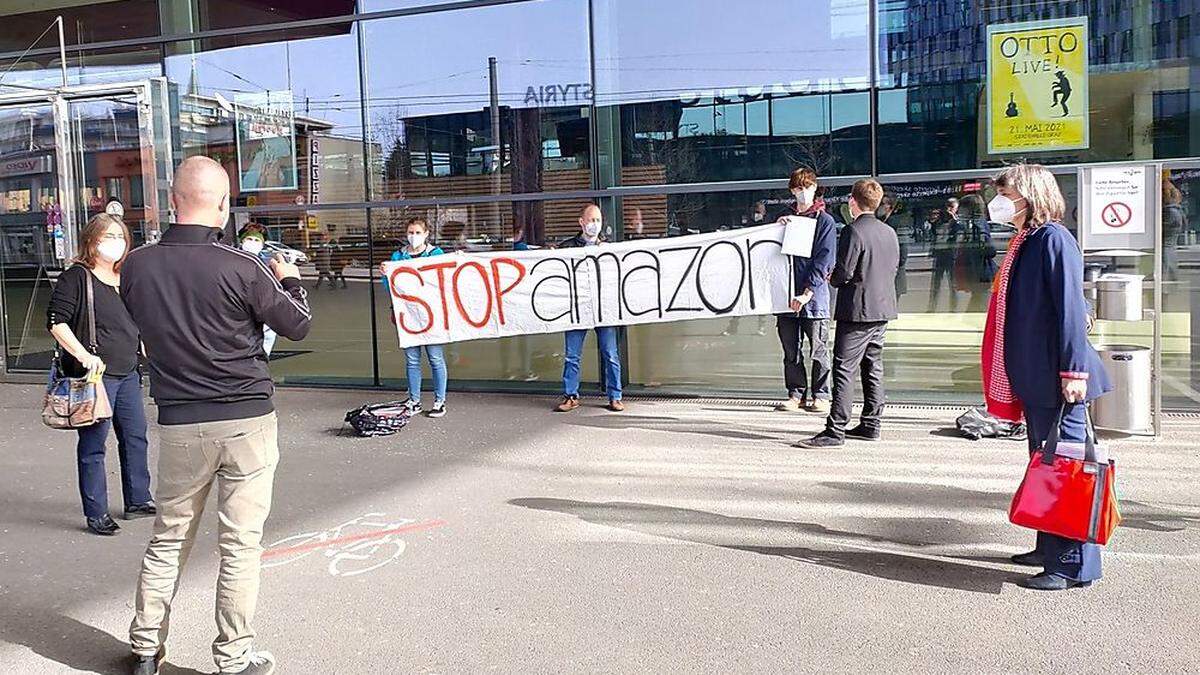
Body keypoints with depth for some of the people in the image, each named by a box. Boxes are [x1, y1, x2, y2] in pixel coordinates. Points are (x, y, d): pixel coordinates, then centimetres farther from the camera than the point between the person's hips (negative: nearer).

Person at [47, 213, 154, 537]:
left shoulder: (126, 279, 13)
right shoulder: (76, 277, -9)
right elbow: (56, 321, -15)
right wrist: (84, 356, -22)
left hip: (127, 373, 8)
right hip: (96, 374, -8)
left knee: (135, 436, 13)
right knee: (94, 443, 0)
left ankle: (138, 501, 26)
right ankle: (96, 513, 8)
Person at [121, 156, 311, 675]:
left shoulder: (136, 267, -3)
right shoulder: (241, 268, -15)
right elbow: (298, 325, -3)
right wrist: (289, 279, 16)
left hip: (178, 423, 4)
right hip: (247, 420, -4)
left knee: (168, 538, 18)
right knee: (240, 544, 5)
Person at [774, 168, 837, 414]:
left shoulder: (824, 220, 2)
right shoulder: (786, 219, 17)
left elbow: (825, 260, -7)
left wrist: (807, 292, -15)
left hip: (814, 296, -5)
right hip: (787, 294, 5)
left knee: (818, 349, 1)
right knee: (791, 350, 7)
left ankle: (820, 396, 8)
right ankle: (796, 394, 14)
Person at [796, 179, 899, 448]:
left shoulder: (854, 231, -14)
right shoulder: (890, 232, 10)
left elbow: (843, 273, -17)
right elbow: (893, 269, 16)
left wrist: (831, 280, 3)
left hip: (857, 310, -8)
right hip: (883, 308, 8)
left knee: (844, 370, -8)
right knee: (873, 368, 14)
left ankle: (835, 431, -9)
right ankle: (870, 425, 19)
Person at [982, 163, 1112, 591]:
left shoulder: (1053, 238, -12)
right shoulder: (1025, 242, 16)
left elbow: (1070, 306, -18)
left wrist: (1074, 369, -22)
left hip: (1055, 378, -10)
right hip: (1032, 377, 10)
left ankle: (1074, 564, 3)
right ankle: (1050, 548, 28)